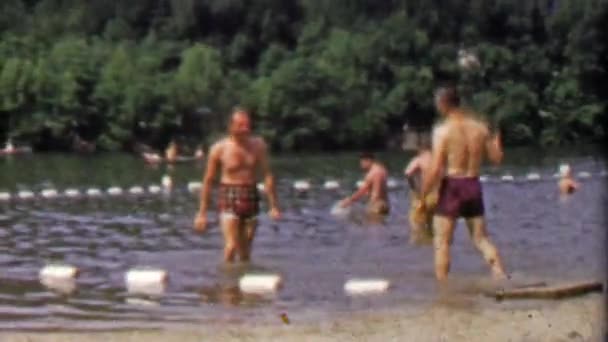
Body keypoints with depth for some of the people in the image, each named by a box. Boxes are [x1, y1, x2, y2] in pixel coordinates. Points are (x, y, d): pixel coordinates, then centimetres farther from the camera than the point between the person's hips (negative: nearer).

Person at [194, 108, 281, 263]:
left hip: (251, 198, 3)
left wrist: (273, 206, -3)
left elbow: (267, 175, 2)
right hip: (229, 198, -3)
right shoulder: (219, 148, -6)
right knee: (231, 246, -16)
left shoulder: (258, 145, 2)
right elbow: (208, 180, 0)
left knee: (245, 251, 10)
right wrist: (202, 212, 0)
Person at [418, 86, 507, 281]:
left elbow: (435, 169, -17)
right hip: (474, 186, 5)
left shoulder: (442, 130, -12)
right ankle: (501, 279, 7)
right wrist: (496, 139, 29)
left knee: (442, 242, 5)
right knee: (482, 239, 15)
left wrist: (422, 197, -9)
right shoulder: (480, 127, 2)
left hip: (452, 186, -5)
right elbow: (496, 159, 9)